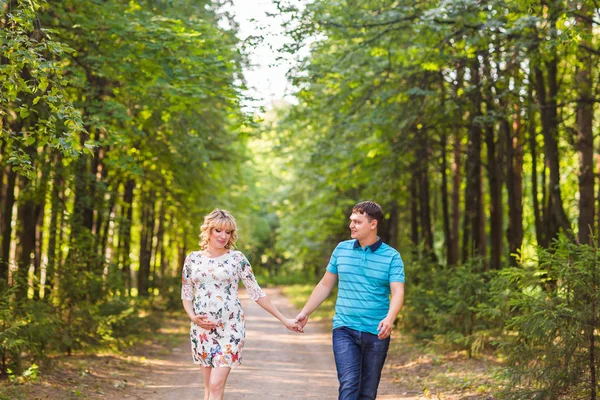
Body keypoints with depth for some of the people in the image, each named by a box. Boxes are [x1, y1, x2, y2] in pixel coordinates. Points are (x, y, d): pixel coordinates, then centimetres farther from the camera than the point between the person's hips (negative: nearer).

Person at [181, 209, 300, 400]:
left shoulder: (237, 258, -1)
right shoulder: (193, 259, 6)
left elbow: (256, 293, 1)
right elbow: (186, 294, 12)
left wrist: (284, 320, -1)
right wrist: (193, 317, -8)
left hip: (230, 328, -3)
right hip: (202, 329, 3)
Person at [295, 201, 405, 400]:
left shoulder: (391, 256, -2)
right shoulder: (342, 249, 6)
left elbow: (398, 293, -13)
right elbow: (325, 285, 16)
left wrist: (389, 319, -32)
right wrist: (304, 313, 14)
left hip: (376, 333, 0)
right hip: (344, 330, 1)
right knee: (349, 384, -15)